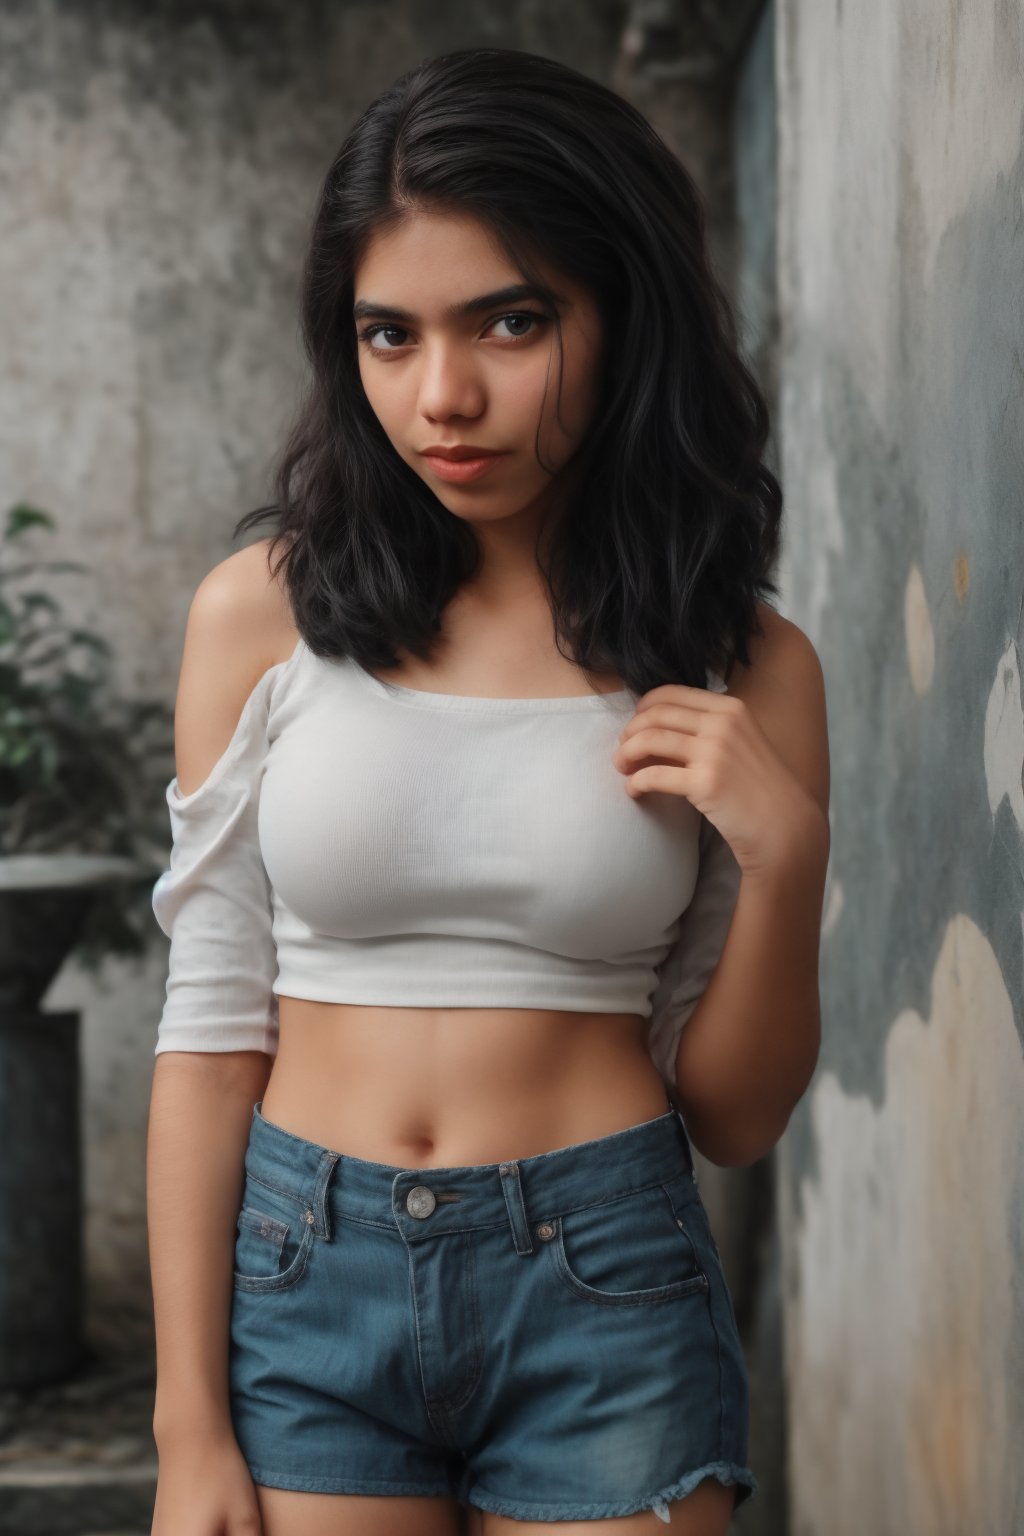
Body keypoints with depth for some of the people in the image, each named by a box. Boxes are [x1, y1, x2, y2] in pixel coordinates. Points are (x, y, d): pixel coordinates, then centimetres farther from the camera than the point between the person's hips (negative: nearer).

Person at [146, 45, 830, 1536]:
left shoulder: (744, 668, -2)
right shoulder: (264, 612, -2)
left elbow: (733, 1117, 2)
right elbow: (211, 1027, -1)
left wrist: (786, 854, -14)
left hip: (605, 1294, 0)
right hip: (305, 1277, 0)